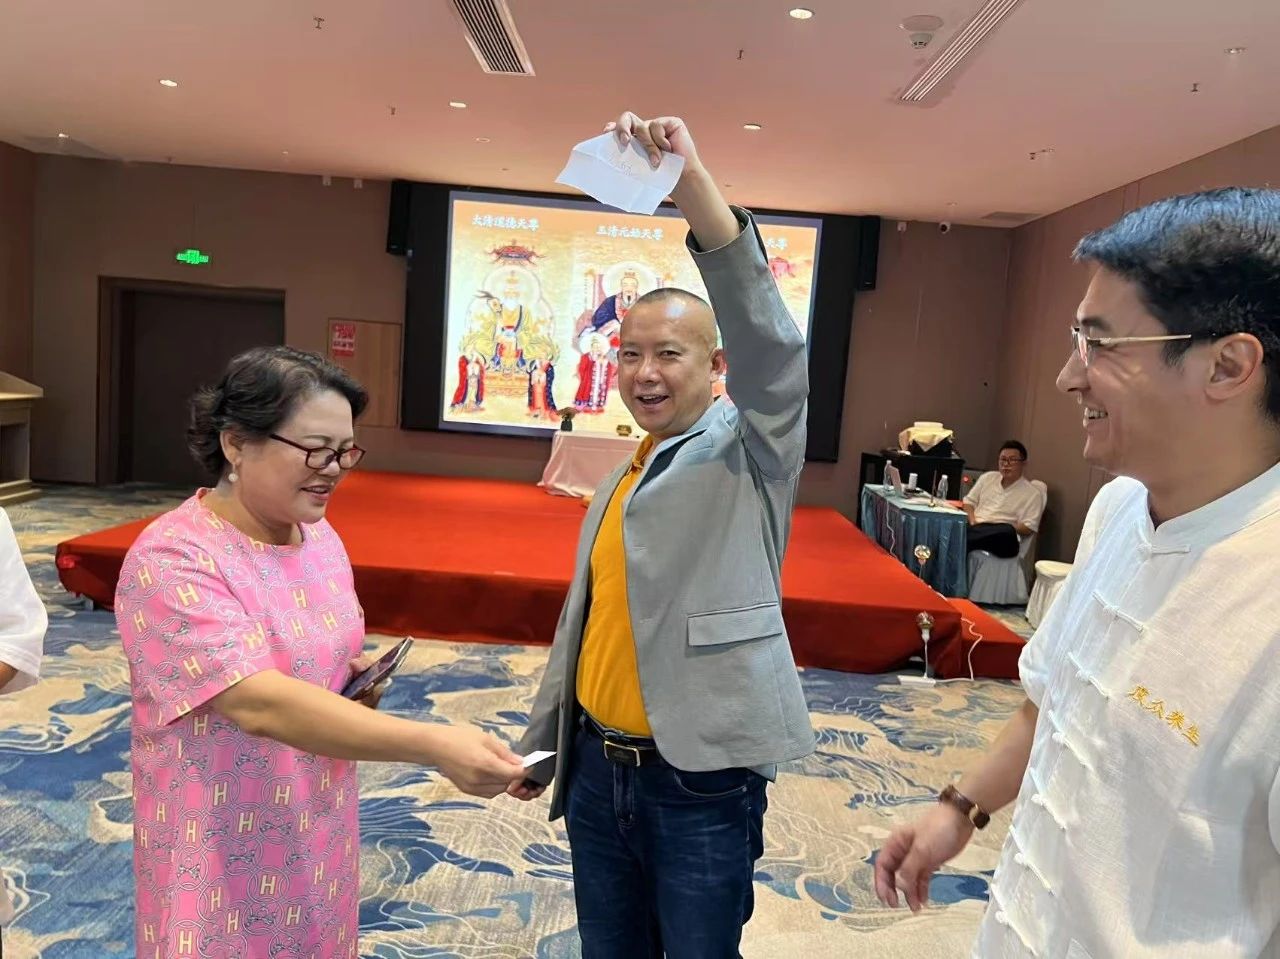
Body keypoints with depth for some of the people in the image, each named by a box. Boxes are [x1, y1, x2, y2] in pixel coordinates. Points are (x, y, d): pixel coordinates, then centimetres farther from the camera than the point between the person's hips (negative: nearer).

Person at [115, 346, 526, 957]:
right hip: (222, 854, -6)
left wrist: (356, 676, -7)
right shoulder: (172, 561, -23)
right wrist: (435, 745, -41)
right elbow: (260, 703, -33)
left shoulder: (319, 534, 0)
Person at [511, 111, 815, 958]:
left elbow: (767, 340, -26)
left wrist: (689, 177, -33)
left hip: (701, 782, -6)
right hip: (597, 768, 6)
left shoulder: (749, 456, -8)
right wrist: (542, 740, 21)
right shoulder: (619, 482, 10)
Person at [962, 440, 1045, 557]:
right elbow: (969, 501, 22)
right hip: (975, 528, 3)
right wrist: (973, 521, 0)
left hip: (1002, 534, -3)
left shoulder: (1033, 494, 7)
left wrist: (1003, 529, -16)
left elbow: (1028, 528, 0)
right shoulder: (987, 477, 22)